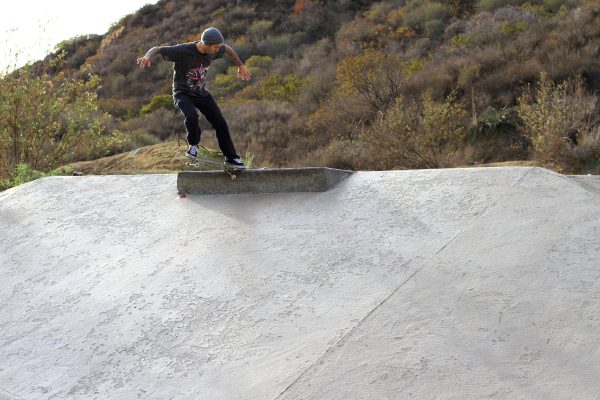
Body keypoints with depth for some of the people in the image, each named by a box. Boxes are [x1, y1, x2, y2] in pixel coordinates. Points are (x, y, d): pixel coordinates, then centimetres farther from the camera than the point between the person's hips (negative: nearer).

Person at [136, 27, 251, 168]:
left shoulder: (213, 51, -9)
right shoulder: (183, 51, -26)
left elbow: (228, 49, 15)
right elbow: (157, 49, -24)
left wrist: (240, 66, 23)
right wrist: (147, 56, -45)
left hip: (201, 93, 5)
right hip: (182, 93, -5)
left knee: (220, 123, 0)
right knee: (191, 116, -34)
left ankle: (231, 157, 16)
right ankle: (193, 145, -5)